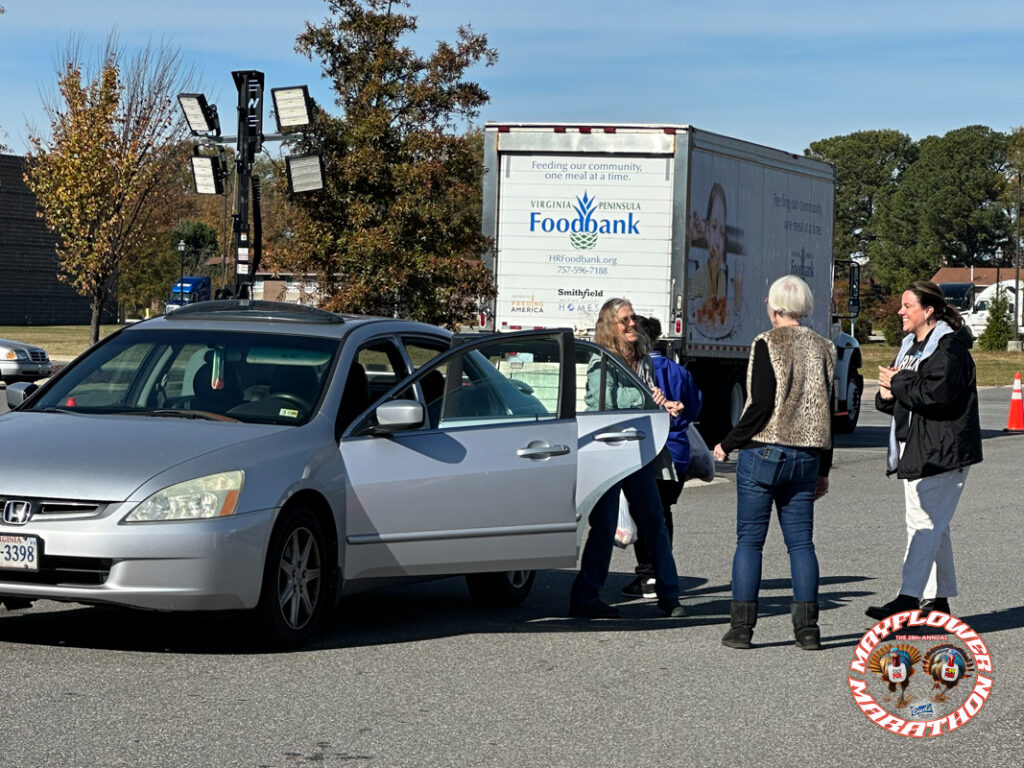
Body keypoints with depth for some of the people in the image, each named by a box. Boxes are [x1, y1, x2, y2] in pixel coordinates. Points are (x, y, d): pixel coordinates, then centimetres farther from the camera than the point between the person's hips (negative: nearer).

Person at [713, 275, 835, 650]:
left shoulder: (768, 344, -9)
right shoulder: (823, 348, 8)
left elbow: (761, 406, -14)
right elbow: (827, 414, 12)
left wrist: (728, 444, -3)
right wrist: (823, 470, 18)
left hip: (764, 452, -5)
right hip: (806, 457, 5)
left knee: (750, 539, 1)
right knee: (801, 541, 7)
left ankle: (741, 625, -1)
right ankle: (807, 627, 3)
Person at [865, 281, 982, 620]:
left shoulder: (950, 347, -12)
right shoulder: (910, 346, 18)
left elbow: (937, 392, -27)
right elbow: (890, 400, 23)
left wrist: (898, 382, -14)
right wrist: (887, 394, -1)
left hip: (942, 452, -10)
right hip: (916, 451, 10)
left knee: (925, 522, -14)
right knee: (931, 524, 13)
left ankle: (909, 597, -20)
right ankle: (938, 599, 19)